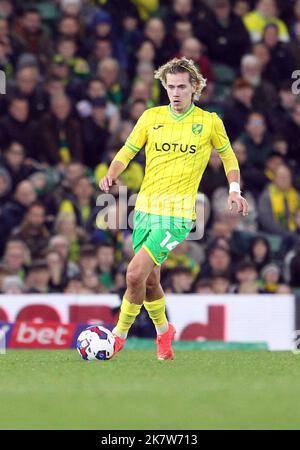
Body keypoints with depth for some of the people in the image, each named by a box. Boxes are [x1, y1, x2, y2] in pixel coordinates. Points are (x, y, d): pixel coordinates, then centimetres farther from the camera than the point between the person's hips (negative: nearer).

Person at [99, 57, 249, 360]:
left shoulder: (209, 122, 0)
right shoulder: (151, 117, 5)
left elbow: (228, 155, 15)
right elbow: (127, 152, 11)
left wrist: (234, 189, 2)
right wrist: (112, 174, -9)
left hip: (177, 213, -4)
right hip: (145, 209, 4)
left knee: (135, 274, -17)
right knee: (150, 281, 11)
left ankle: (119, 334, 0)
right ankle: (163, 331, 38)